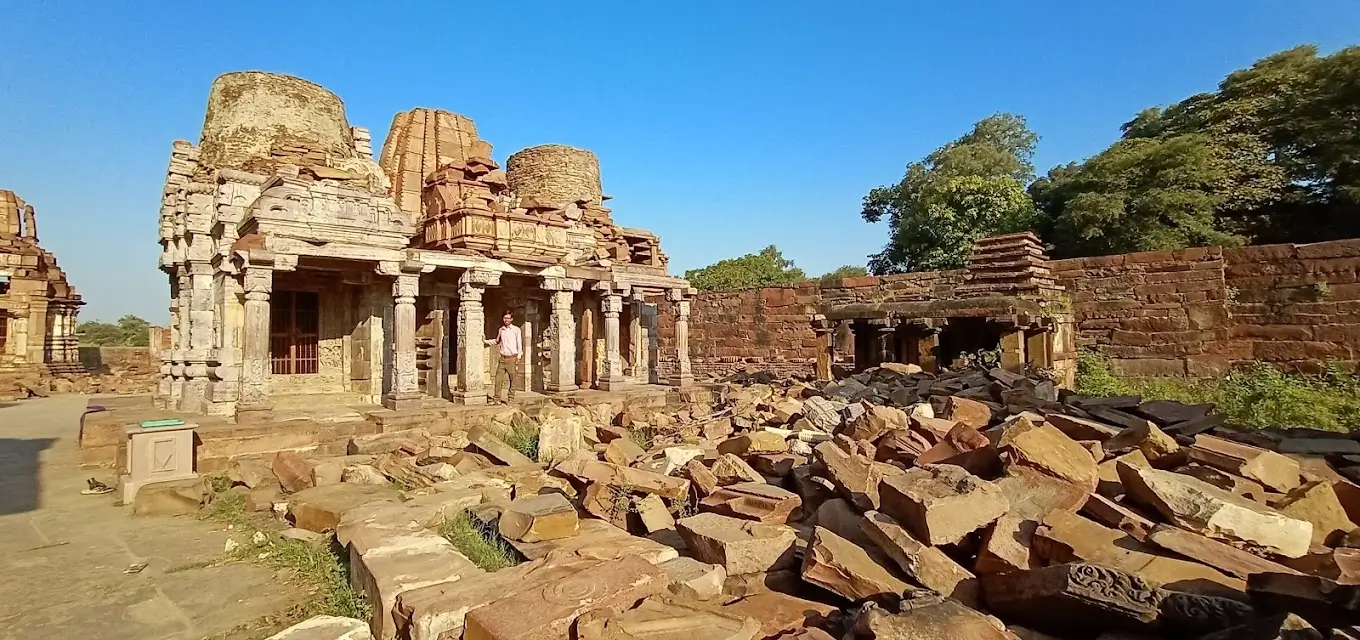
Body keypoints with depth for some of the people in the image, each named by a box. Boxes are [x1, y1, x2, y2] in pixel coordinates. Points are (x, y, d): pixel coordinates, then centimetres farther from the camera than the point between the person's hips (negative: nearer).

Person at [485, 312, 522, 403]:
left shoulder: (516, 329, -1)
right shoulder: (501, 330, 12)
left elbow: (519, 344, -2)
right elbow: (497, 341, 30)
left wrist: (518, 358, -8)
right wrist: (486, 341, 21)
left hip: (512, 358, -4)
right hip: (503, 358, 4)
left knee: (512, 379, -1)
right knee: (498, 378, 0)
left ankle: (511, 399, 6)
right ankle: (496, 399, 5)